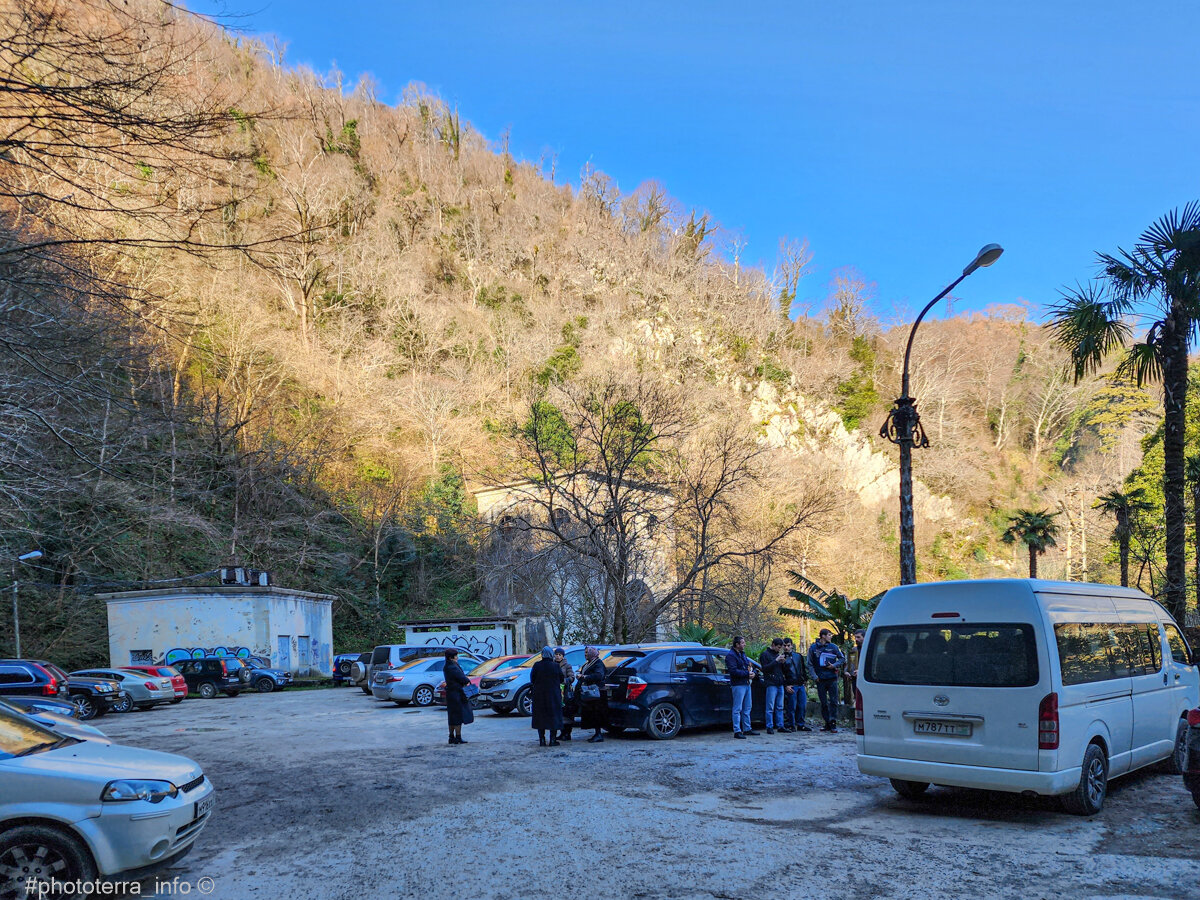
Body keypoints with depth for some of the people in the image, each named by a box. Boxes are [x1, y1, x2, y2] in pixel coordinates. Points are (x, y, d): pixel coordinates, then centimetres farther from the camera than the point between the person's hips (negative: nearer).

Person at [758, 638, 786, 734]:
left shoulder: (778, 654, 17)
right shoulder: (765, 654, -3)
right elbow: (764, 668, -13)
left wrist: (782, 662, 0)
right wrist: (776, 660, -17)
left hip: (780, 684, 7)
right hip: (771, 684, -7)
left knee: (780, 707, 9)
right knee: (770, 707, -5)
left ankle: (780, 726, 14)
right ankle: (769, 727, -2)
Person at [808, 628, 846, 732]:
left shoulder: (833, 647, 4)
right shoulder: (813, 648, 3)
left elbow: (842, 658, 10)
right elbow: (809, 664, 8)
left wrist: (834, 665, -6)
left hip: (832, 678, -1)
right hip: (820, 680, 1)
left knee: (833, 701, -4)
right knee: (823, 703, 6)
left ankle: (833, 723, -1)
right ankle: (827, 723, 14)